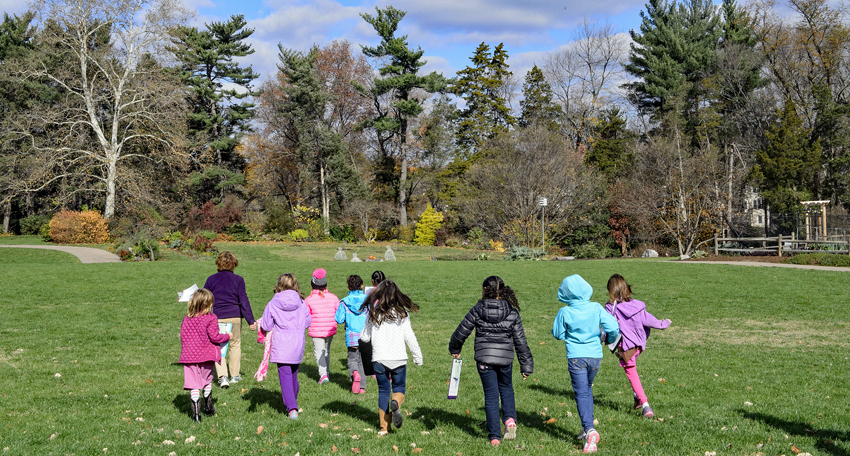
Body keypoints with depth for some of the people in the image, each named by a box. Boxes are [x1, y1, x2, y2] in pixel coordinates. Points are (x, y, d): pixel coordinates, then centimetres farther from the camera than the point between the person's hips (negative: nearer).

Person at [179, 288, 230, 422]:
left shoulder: (187, 318, 4)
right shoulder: (211, 318, -10)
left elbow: (182, 335, 9)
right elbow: (214, 337, -11)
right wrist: (227, 336, 6)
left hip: (189, 355, 2)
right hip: (207, 355, -2)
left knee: (194, 385, 2)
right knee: (207, 381, 18)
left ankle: (196, 413, -3)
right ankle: (208, 408, 31)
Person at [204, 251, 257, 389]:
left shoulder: (211, 279, 1)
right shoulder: (238, 280, -2)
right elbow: (244, 301, -5)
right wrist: (251, 321, -3)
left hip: (217, 317, 0)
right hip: (235, 316, 0)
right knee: (235, 344, 16)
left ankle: (222, 376, -14)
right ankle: (235, 375, 24)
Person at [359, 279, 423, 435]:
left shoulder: (373, 313, -3)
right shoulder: (402, 313, -4)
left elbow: (365, 337, 2)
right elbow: (409, 337, -2)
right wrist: (418, 357, 7)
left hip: (379, 359, 1)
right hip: (398, 358, -1)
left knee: (383, 390, 12)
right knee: (399, 387, 15)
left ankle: (384, 427, 8)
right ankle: (396, 403, -20)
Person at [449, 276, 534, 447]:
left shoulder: (477, 310, -4)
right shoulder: (512, 312, -1)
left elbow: (461, 332, 2)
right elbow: (520, 341, 1)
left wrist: (454, 349, 21)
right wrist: (526, 365, 8)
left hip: (484, 358, -1)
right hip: (505, 358, 1)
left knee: (491, 395, 8)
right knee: (506, 389, 24)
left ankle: (495, 436, 8)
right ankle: (510, 419, 0)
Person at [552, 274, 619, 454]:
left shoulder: (565, 312, -10)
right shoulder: (596, 308, -6)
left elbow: (558, 335, 2)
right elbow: (612, 327, -9)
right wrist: (610, 338, 13)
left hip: (576, 357, -3)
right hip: (595, 355, 3)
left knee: (581, 394, -1)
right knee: (587, 389, 22)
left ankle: (589, 429, -21)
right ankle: (587, 428, 26)